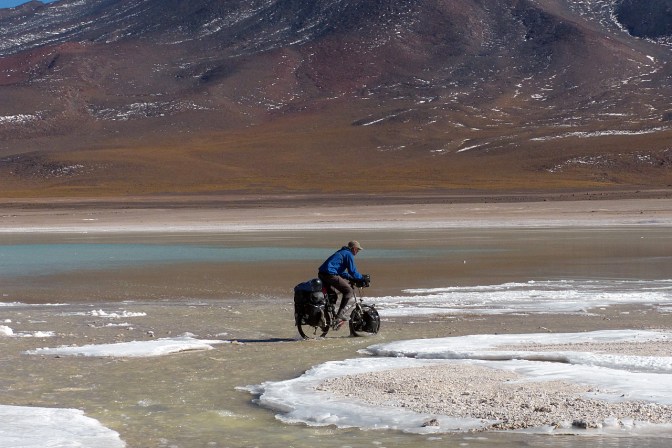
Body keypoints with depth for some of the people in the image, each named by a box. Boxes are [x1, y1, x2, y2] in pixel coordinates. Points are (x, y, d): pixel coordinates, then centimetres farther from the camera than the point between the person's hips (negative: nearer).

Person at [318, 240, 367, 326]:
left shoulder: (341, 252, 27)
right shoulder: (349, 255, -2)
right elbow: (353, 271, -6)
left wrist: (351, 278, 29)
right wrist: (362, 278, 9)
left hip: (321, 274, 10)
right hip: (330, 274, -10)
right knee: (349, 291, -6)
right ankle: (340, 314, -11)